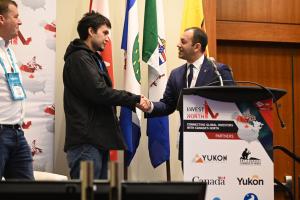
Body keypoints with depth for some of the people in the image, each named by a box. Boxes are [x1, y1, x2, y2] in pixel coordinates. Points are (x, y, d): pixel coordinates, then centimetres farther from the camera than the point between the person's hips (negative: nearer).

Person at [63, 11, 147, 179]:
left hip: (99, 141, 10)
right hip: (86, 142, -10)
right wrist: (135, 99, -10)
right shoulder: (78, 58, -8)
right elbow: (99, 92, -18)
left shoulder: (95, 59, 23)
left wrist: (133, 102, 2)